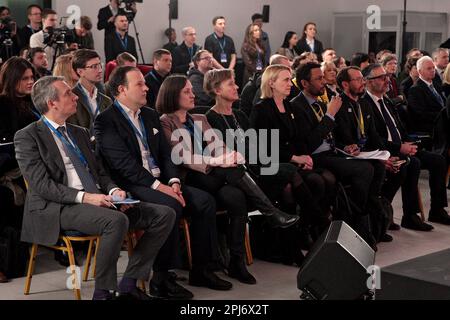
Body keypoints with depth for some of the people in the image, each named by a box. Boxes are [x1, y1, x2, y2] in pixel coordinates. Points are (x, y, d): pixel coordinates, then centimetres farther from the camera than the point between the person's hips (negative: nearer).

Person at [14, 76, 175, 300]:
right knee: (116, 221, -36)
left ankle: (129, 283, -3)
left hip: (97, 200, 8)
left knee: (165, 214, -7)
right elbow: (41, 185, -12)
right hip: (58, 208, -7)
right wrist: (83, 197, -22)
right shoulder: (27, 137, -2)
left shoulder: (80, 133, 22)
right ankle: (103, 292, -19)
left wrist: (113, 190, -1)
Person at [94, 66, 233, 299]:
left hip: (161, 180, 8)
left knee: (205, 201, -10)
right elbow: (125, 165, -17)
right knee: (170, 205, -32)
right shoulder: (106, 121, -8)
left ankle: (200, 270, 0)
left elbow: (165, 153, 14)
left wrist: (173, 181, -5)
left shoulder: (150, 115, 18)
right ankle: (160, 278, -21)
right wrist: (158, 186, -22)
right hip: (130, 185, -8)